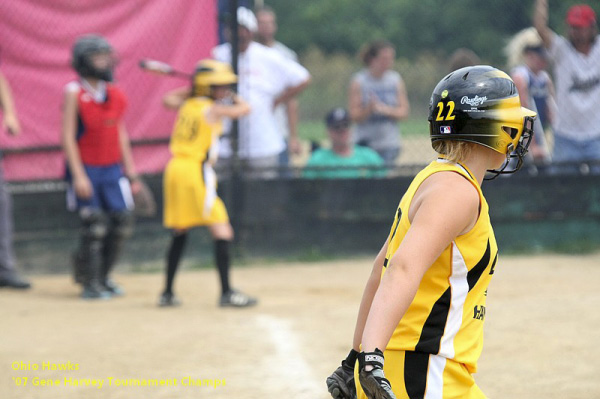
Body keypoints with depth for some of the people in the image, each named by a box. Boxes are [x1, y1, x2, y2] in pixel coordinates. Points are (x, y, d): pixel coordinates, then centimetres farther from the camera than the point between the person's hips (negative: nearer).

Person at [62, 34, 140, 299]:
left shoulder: (116, 95, 8)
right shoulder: (74, 93, -8)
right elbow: (68, 137, -11)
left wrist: (130, 172, 14)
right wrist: (78, 175, -17)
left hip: (112, 168, 6)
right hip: (86, 168, -5)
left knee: (122, 222, 1)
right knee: (95, 225, -10)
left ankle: (103, 277, 18)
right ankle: (90, 283, 1)